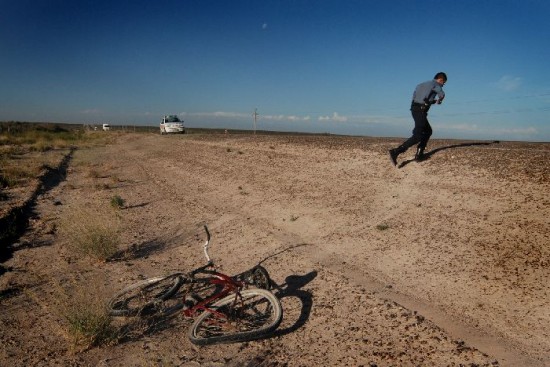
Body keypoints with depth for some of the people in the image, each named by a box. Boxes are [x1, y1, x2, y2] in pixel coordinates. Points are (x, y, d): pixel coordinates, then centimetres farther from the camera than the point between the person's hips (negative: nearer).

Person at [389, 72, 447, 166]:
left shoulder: (422, 84, 24)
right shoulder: (435, 84, 2)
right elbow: (441, 94, -11)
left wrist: (434, 101, 26)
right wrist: (439, 101, 13)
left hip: (415, 109, 9)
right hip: (421, 111, -9)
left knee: (428, 131, 22)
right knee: (417, 136, -14)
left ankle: (419, 154, 16)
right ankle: (396, 152, -27)